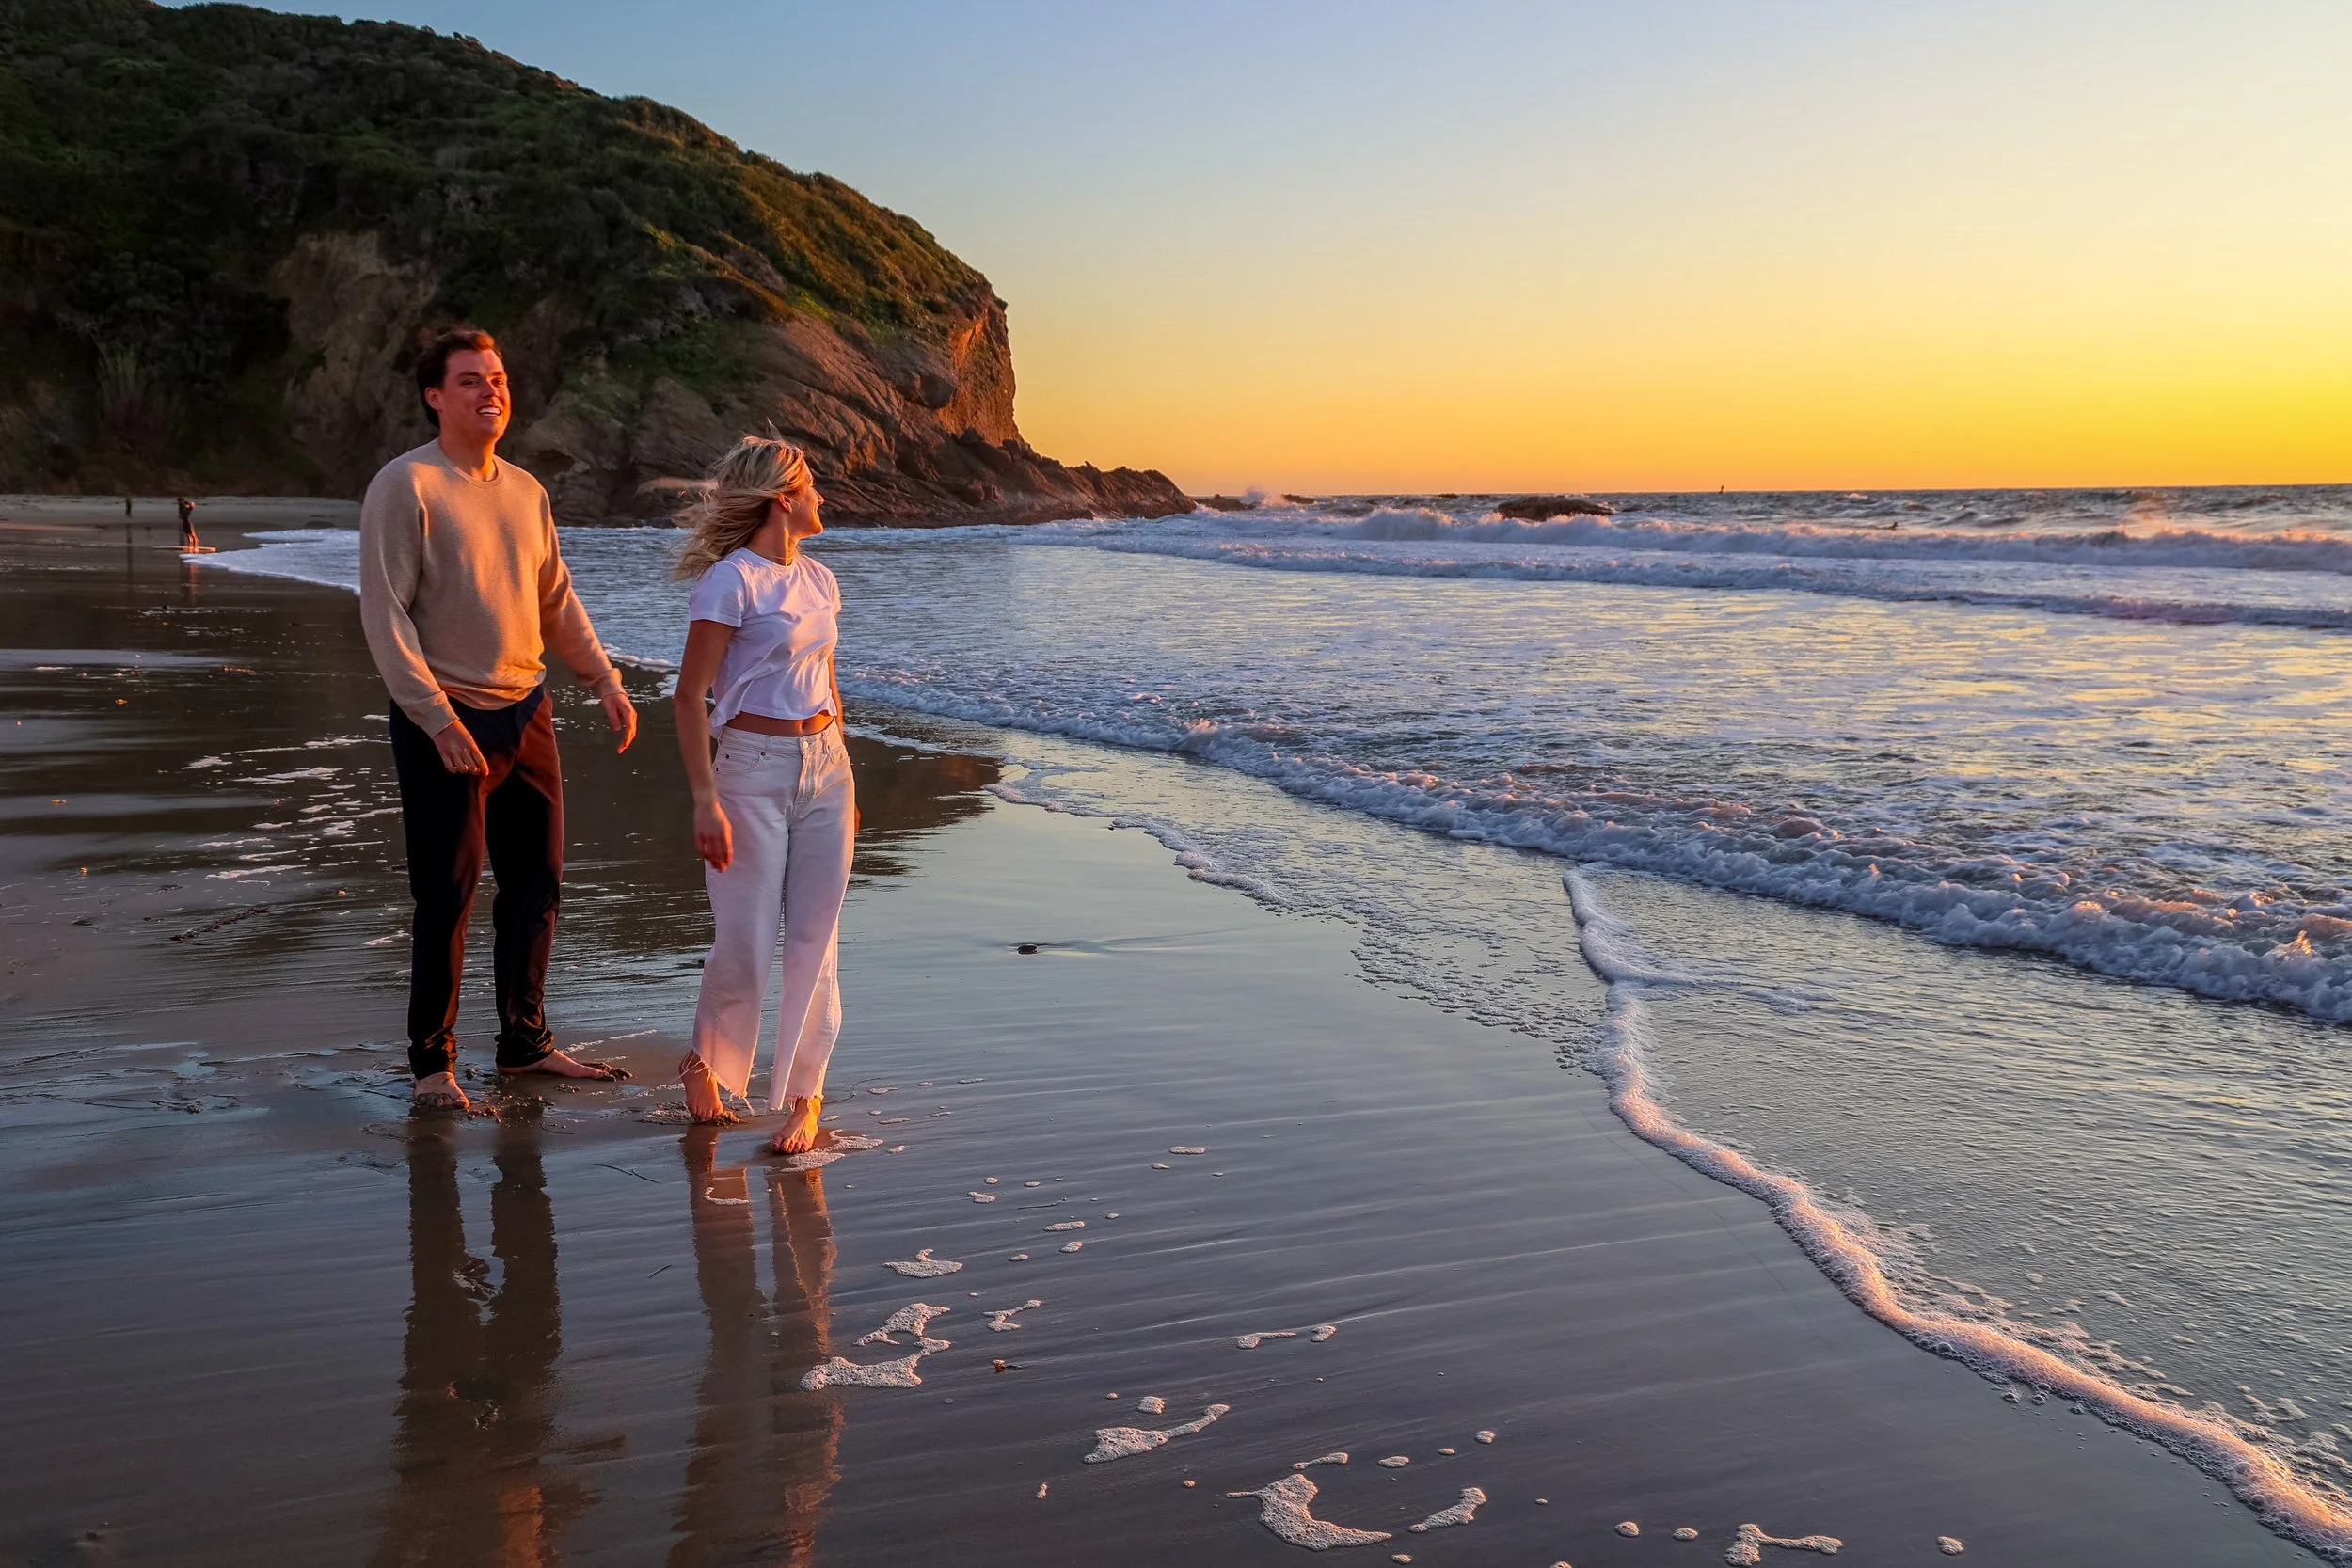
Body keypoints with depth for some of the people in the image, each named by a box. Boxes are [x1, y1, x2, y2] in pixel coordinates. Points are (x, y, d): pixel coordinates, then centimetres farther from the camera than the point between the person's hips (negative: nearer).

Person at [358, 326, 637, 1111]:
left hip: (525, 713, 7)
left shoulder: (526, 491, 12)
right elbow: (384, 615, -14)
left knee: (536, 885, 11)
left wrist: (605, 681, 11)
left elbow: (557, 601, 20)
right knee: (447, 897, -1)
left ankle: (524, 1043, 24)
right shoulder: (405, 486, -9)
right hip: (446, 722, -7)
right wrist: (439, 719, -21)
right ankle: (431, 1061, 12)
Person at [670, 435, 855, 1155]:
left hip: (825, 766, 6)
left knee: (815, 940, 5)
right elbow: (690, 697, -12)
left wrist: (844, 779, 19)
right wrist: (706, 801, -18)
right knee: (746, 943, 0)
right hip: (755, 769, -6)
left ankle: (803, 1094, 15)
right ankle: (706, 1062, 27)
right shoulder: (731, 581, -11)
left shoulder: (818, 579, 11)